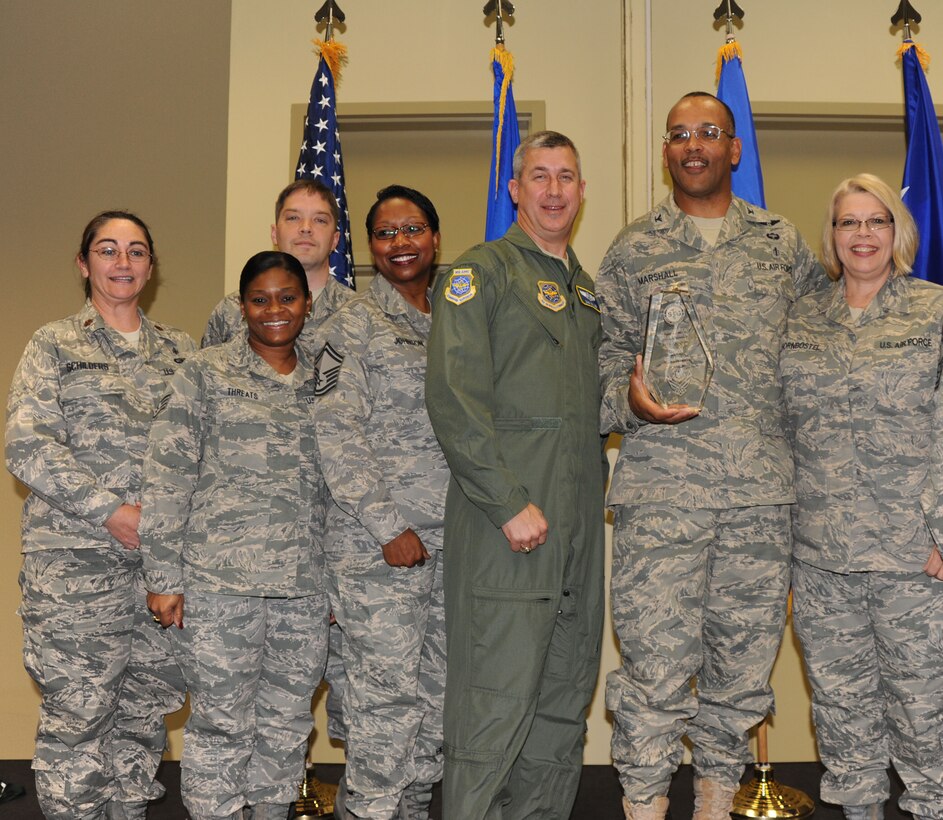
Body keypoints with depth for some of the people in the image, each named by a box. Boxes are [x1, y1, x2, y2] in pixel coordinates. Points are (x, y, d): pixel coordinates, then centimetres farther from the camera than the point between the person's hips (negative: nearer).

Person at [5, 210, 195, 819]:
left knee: (147, 709, 9)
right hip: (76, 558, -3)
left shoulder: (178, 350, 14)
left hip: (165, 556, 4)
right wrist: (111, 511, -14)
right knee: (77, 713, -2)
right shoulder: (54, 346, 3)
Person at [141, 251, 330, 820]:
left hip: (305, 588, 4)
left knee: (288, 725, 11)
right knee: (222, 725, 1)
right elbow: (168, 478, -4)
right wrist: (164, 578, -9)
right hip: (221, 582, -4)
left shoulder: (323, 383, 13)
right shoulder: (207, 374, 0)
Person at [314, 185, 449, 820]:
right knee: (388, 693, -5)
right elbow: (338, 435, -9)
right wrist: (388, 526, -14)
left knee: (441, 691, 10)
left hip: (451, 538, 6)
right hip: (378, 541, -5)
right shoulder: (355, 325, -1)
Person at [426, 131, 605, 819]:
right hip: (507, 520, -7)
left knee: (566, 694, 12)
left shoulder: (584, 287, 20)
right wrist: (510, 504, -18)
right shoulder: (482, 271, -3)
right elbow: (454, 400, -13)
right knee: (498, 699, -6)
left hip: (580, 521, 8)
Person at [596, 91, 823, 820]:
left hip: (763, 488, 2)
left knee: (746, 654, 9)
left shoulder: (782, 243, 13)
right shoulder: (632, 249, 8)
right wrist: (630, 402, -14)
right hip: (662, 485, -2)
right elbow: (606, 355, 6)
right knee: (657, 657, -5)